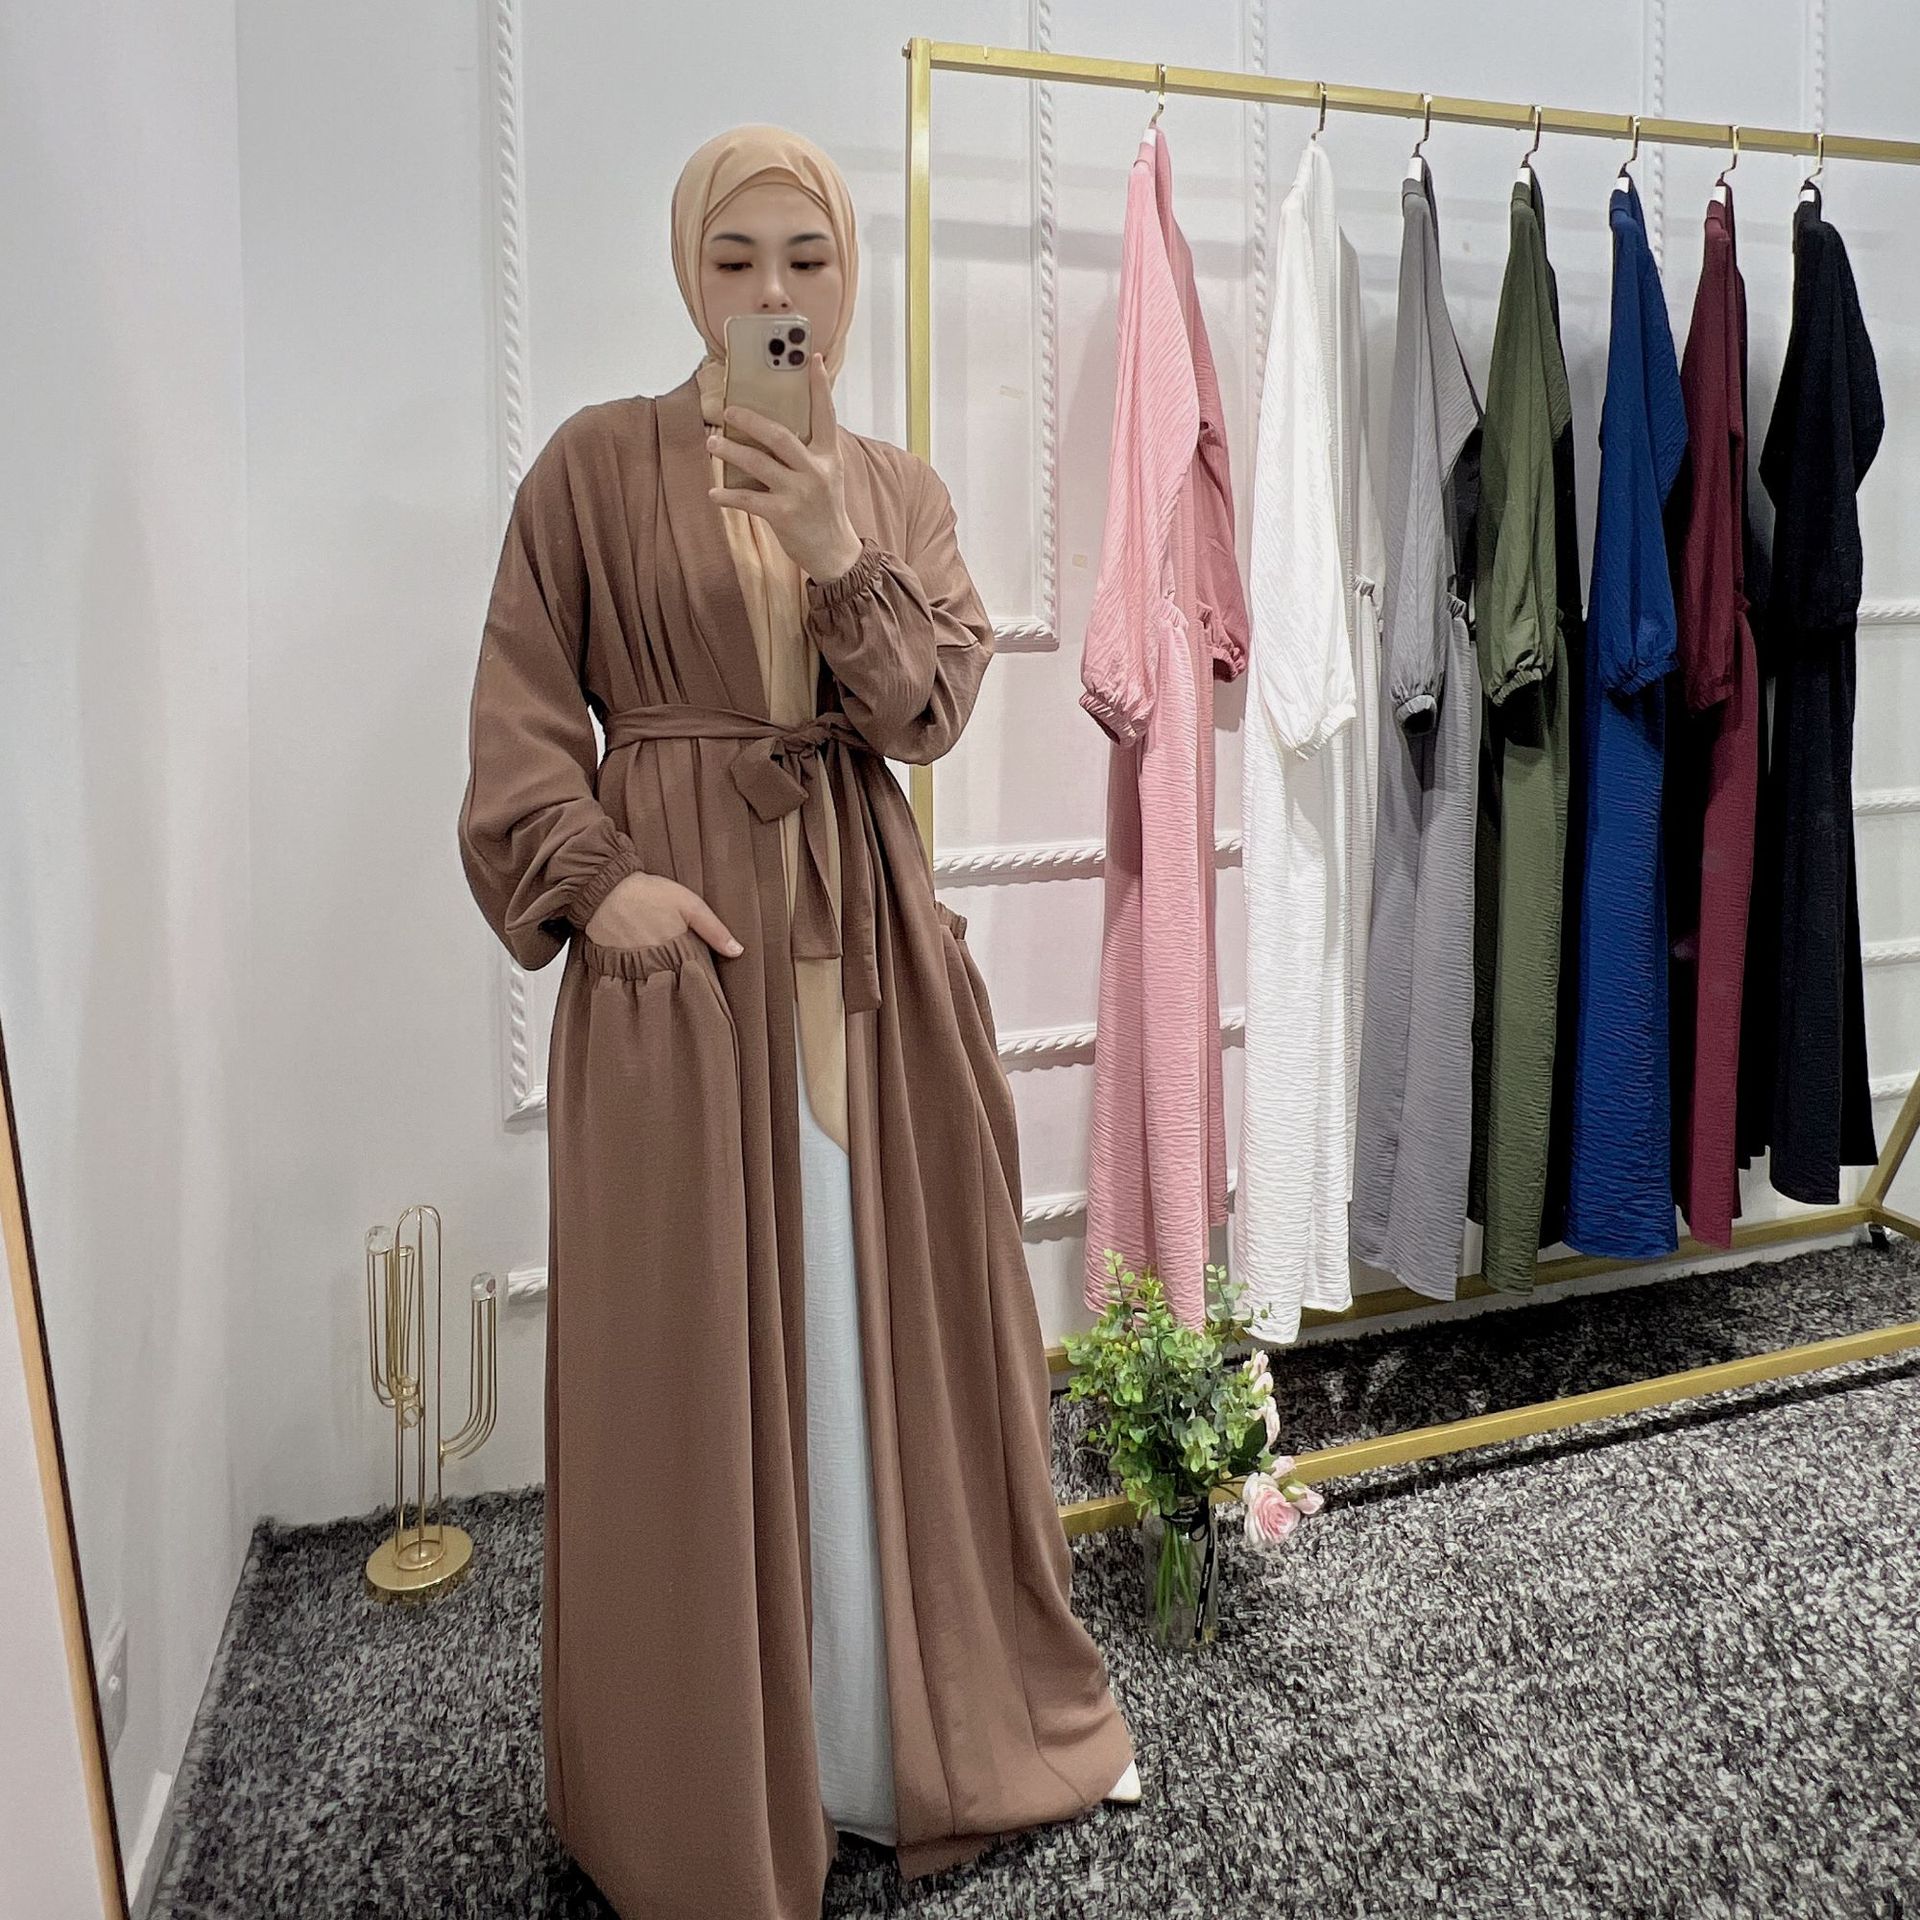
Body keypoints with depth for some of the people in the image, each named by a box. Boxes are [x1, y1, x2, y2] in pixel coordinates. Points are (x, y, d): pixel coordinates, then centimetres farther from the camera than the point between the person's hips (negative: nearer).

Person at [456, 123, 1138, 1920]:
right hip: (678, 936, -3)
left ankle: (929, 1719, 33)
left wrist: (840, 559, -16)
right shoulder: (599, 461, 3)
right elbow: (521, 707, 1)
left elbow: (930, 709, 0)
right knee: (695, 1350, 3)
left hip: (867, 936, 3)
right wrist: (593, 878, -13)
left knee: (892, 1315, 10)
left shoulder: (900, 488, 13)